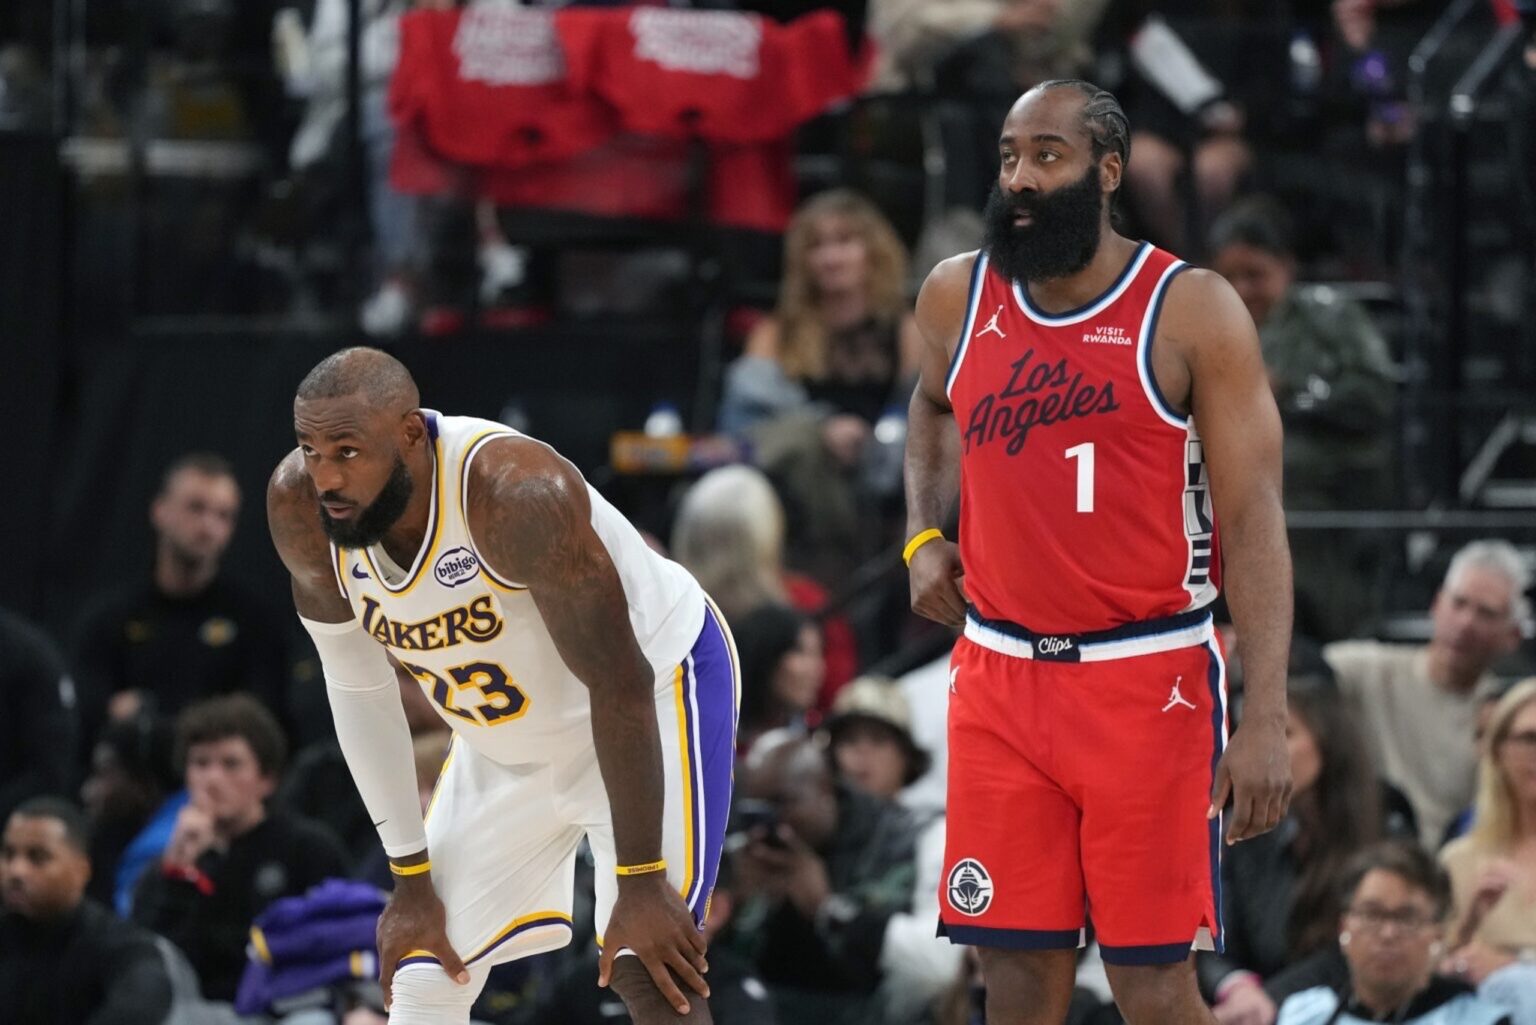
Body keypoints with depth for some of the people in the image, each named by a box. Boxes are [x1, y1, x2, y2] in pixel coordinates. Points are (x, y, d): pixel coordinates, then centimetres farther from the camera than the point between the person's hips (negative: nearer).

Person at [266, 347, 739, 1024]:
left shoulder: (517, 492, -37)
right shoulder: (299, 506, -20)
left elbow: (620, 684, -30)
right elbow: (357, 689, -5)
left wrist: (640, 883, -26)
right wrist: (411, 878, -4)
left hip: (656, 690, -6)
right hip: (503, 741, 6)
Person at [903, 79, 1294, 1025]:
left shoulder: (1192, 312, -10)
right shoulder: (958, 299, 5)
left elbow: (1256, 520, -12)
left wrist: (1267, 718, -20)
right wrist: (925, 535, 11)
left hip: (1151, 683, -4)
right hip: (1000, 674, 4)